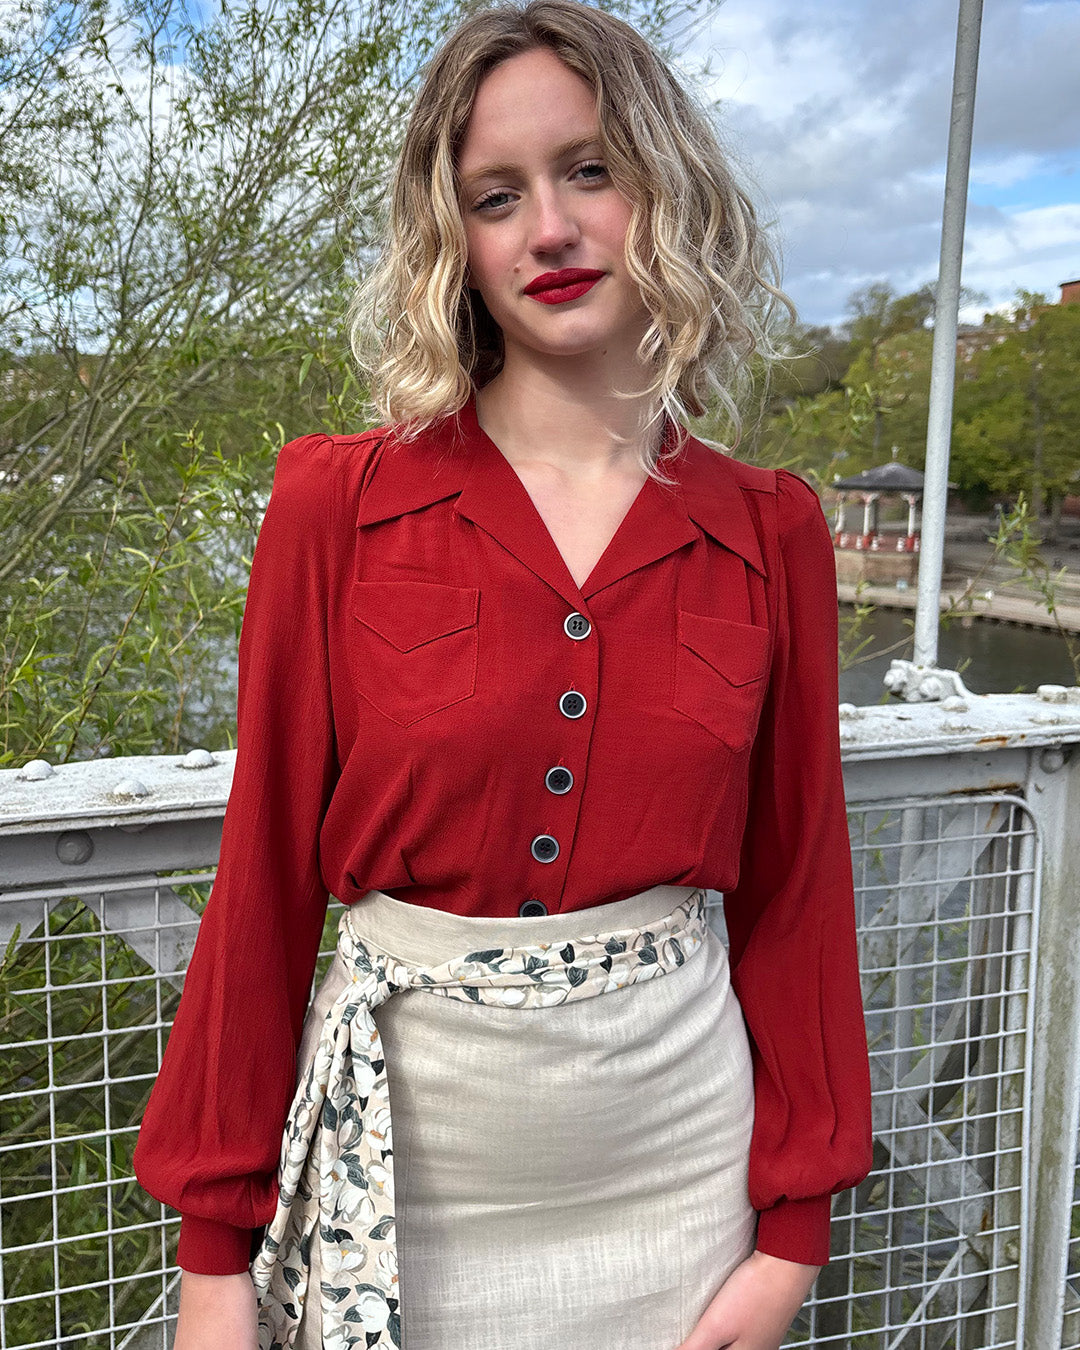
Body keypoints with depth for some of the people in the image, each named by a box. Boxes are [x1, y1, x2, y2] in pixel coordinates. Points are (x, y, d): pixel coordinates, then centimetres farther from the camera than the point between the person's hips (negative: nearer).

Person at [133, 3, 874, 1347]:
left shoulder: (769, 535, -3)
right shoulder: (337, 505, -9)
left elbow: (794, 892, 2)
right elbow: (264, 876, -6)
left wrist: (794, 1229, 2)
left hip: (677, 1160, 2)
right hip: (401, 1164, -1)